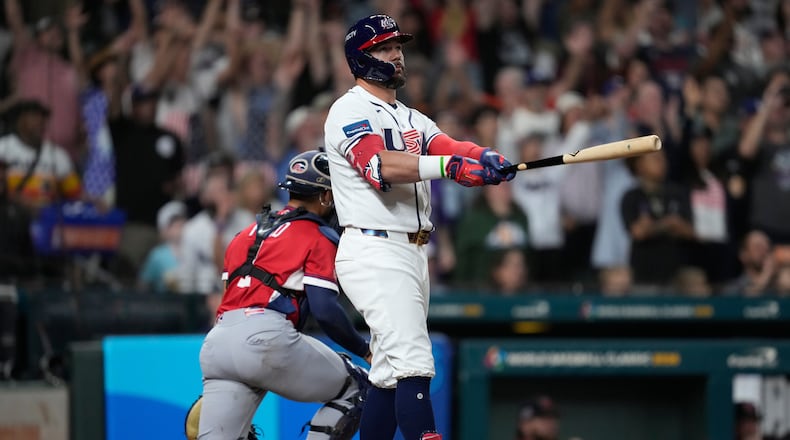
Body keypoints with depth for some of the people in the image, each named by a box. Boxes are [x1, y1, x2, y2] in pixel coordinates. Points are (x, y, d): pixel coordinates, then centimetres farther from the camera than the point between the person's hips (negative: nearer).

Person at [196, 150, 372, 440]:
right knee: (356, 390, 12)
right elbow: (324, 310, -5)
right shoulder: (319, 237, 6)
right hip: (266, 336, -6)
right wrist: (365, 350, 9)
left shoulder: (248, 233, 28)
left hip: (216, 342, 6)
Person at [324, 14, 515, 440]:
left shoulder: (411, 119, 22)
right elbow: (381, 166, -23)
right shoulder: (350, 110, -5)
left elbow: (449, 147, 3)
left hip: (412, 254, 9)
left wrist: (483, 157, -20)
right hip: (374, 250, -9)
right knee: (414, 366, -20)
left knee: (389, 376, 11)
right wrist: (450, 166, -35)